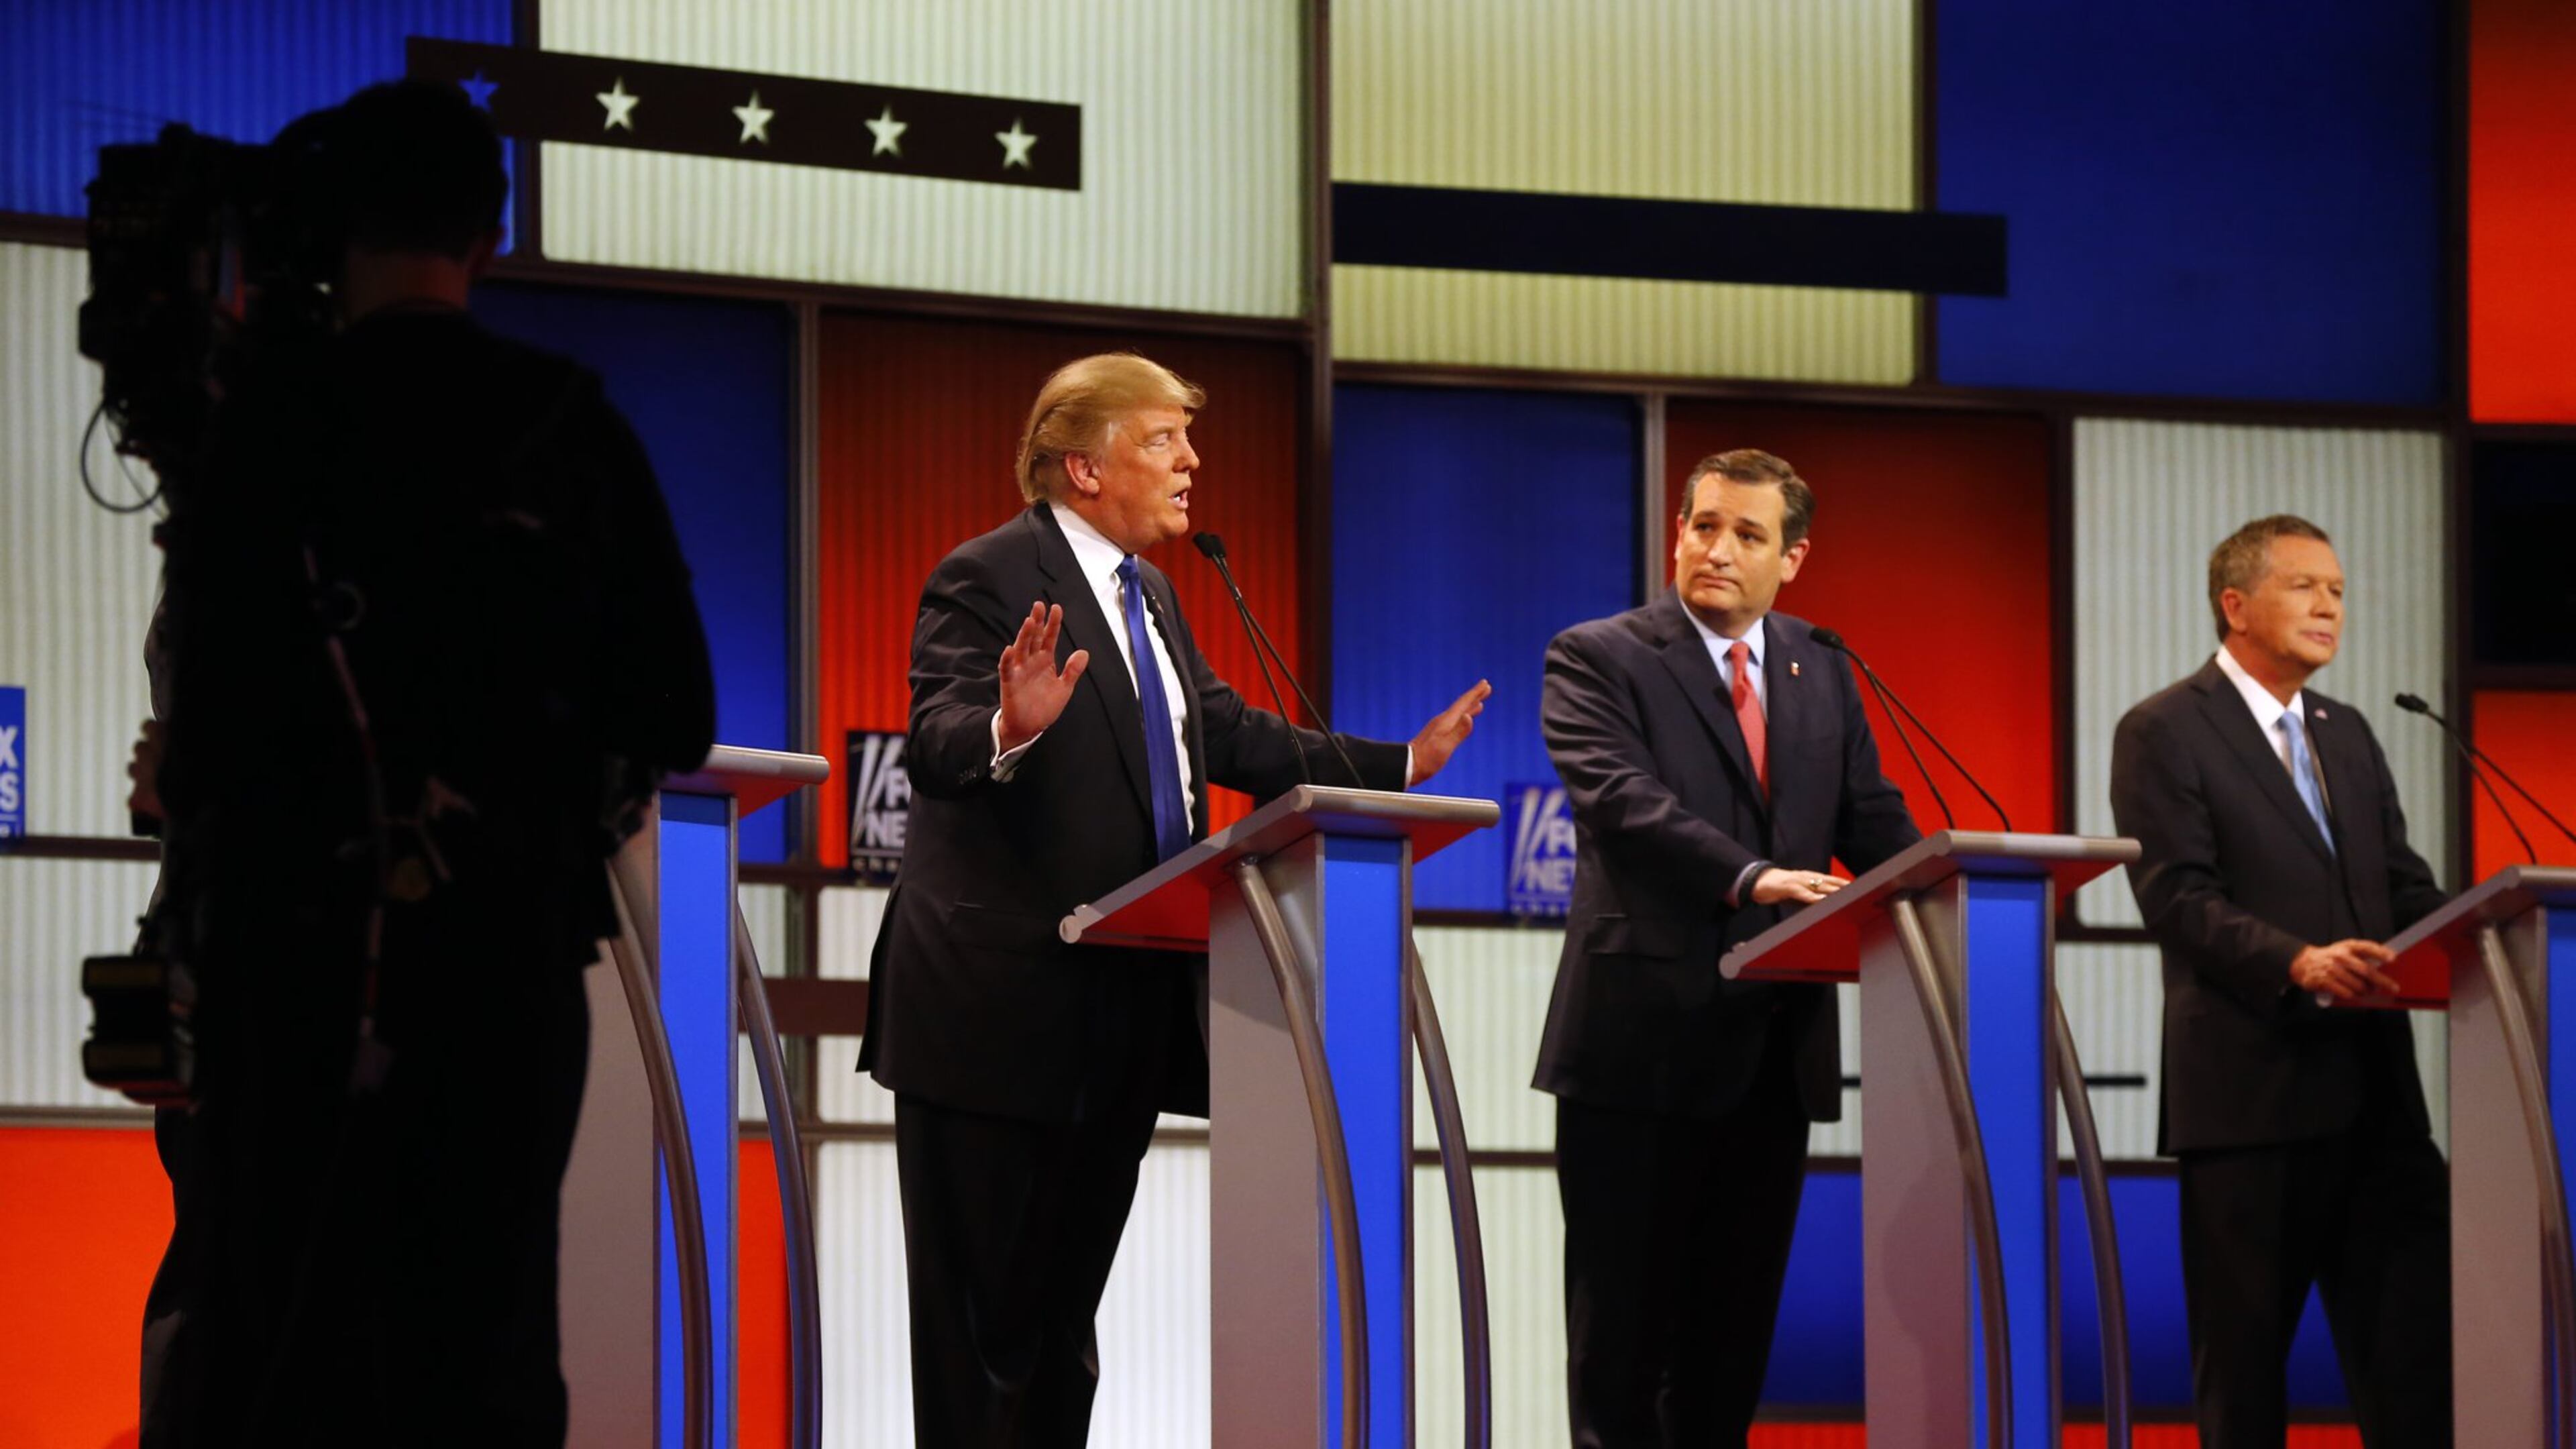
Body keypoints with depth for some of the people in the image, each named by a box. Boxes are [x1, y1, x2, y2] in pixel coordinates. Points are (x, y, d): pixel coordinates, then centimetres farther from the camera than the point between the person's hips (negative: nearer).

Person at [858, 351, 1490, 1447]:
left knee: (1068, 1305, 15)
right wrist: (1010, 730, -46)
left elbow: (1227, 735, 19)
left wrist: (1401, 766, 16)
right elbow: (936, 745, -24)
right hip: (1005, 1009, -9)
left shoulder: (1147, 593, 15)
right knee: (980, 1312, -2)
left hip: (1127, 1012, 9)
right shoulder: (987, 579, -12)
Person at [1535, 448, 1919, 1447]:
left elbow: (1874, 825, 9)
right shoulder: (1599, 659, -3)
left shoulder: (1820, 673, 14)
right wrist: (1753, 878, -31)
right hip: (1644, 1037, -5)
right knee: (1624, 1317, 1)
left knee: (1738, 1314, 9)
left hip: (1773, 1043, 5)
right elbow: (1623, 799, -18)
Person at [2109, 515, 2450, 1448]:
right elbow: (2178, 899, -13)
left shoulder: (2348, 735, 19)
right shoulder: (2163, 734, -3)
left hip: (2373, 1087, 6)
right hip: (2249, 1089, -6)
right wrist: (2299, 963, -28)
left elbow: (2405, 885, 16)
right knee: (2243, 1348, 1)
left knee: (2414, 1349, 1)